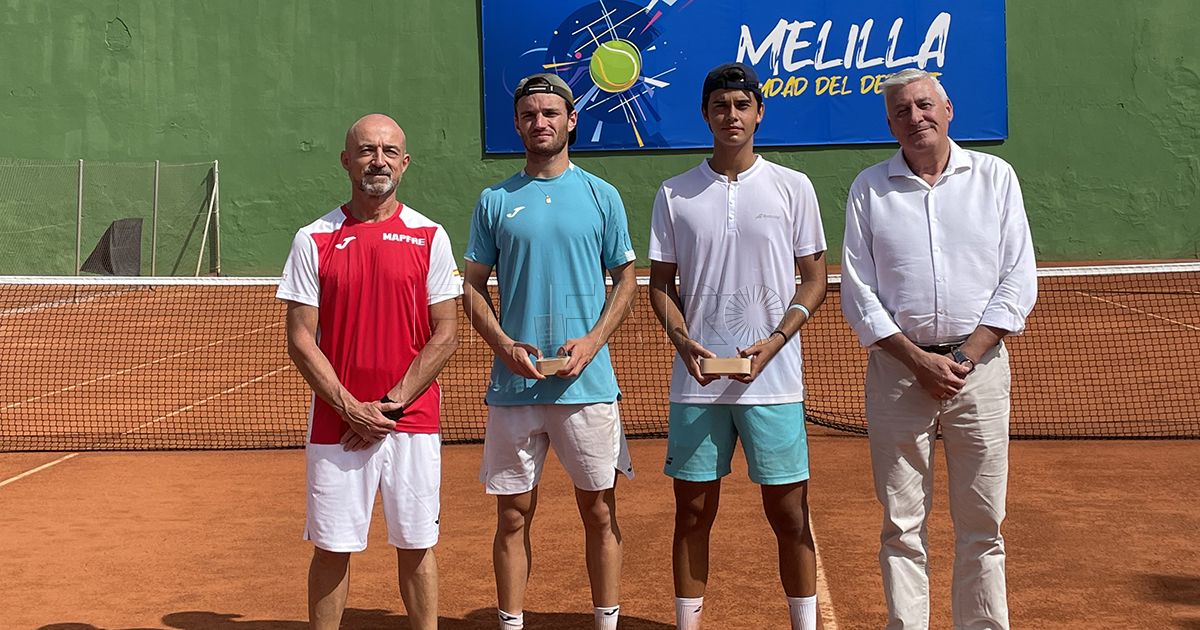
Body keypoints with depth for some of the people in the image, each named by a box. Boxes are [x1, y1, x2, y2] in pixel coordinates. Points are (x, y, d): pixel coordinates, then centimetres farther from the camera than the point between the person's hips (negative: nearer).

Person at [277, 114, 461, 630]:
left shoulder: (430, 237, 2)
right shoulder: (313, 240, 2)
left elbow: (445, 334, -1)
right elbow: (300, 340, -1)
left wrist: (392, 404, -9)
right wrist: (351, 409, -10)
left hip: (413, 424, 0)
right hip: (336, 424, 0)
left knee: (415, 546, 8)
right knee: (331, 549, 6)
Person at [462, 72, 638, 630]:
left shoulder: (602, 196, 6)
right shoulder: (495, 201, 7)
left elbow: (626, 280, 7)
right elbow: (473, 288, 9)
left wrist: (592, 342, -9)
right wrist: (505, 346, -8)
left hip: (588, 383, 0)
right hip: (513, 383, 1)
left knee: (600, 513, 5)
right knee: (513, 516, 6)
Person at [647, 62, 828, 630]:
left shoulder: (793, 188, 3)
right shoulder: (674, 194, 6)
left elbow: (814, 280, 4)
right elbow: (661, 284, 9)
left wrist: (774, 342, -11)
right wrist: (683, 341, -9)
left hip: (773, 379, -1)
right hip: (696, 379, 1)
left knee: (789, 513, 4)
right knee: (693, 510, 7)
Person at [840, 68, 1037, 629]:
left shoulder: (995, 176, 6)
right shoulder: (868, 189, 6)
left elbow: (1018, 282, 2)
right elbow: (857, 291, 3)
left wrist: (963, 359, -8)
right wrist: (918, 360, -7)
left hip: (979, 367, 0)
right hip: (897, 368, 0)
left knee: (981, 522, 5)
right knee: (901, 523, 3)